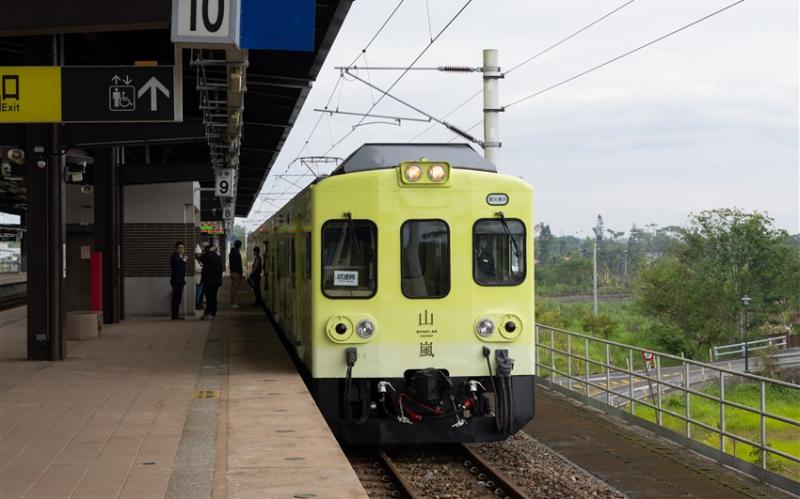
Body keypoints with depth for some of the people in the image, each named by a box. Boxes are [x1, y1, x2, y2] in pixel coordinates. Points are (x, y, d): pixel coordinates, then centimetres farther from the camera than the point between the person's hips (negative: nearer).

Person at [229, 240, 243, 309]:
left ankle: (232, 303, 17)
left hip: (232, 272, 10)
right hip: (236, 273, -9)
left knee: (232, 288, 13)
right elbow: (238, 264, -20)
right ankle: (233, 304, -6)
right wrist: (241, 273, -14)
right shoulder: (237, 254, -18)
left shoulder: (231, 253, 12)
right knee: (235, 288, -6)